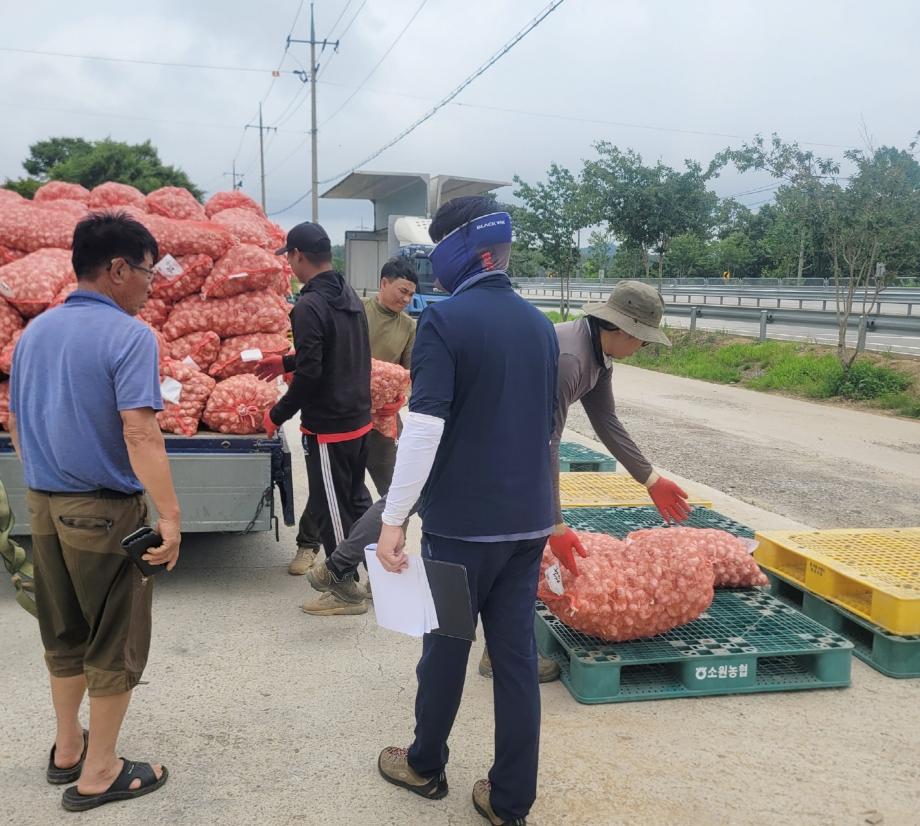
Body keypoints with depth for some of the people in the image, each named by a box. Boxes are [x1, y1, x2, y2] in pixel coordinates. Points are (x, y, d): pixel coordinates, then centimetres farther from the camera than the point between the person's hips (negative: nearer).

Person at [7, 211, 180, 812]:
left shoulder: (35, 331, 8)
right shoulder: (128, 336, -17)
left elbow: (16, 423, 15)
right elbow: (139, 433, -26)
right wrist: (170, 515, -25)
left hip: (43, 504, 8)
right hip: (105, 510, -7)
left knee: (63, 633, 21)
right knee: (115, 643, 8)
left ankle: (68, 748, 36)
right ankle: (99, 773, 20)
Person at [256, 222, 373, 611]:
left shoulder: (309, 306, -19)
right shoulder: (350, 296, 8)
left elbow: (310, 374, -22)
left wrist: (277, 415, -9)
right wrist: (286, 362, 26)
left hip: (328, 427, -9)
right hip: (359, 418, 9)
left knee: (330, 509, 5)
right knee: (356, 498, 21)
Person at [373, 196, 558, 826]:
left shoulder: (444, 320, -13)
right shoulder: (539, 324, 8)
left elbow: (424, 428, -20)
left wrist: (394, 520, -15)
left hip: (462, 520, -5)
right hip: (530, 519, 5)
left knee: (446, 645, 13)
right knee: (518, 654, 11)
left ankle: (426, 767, 35)